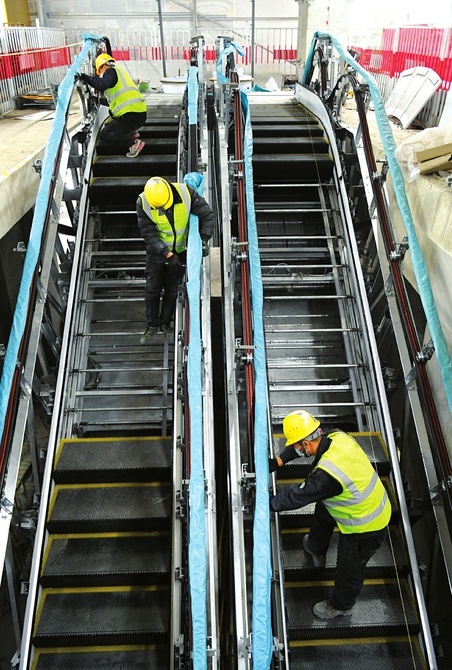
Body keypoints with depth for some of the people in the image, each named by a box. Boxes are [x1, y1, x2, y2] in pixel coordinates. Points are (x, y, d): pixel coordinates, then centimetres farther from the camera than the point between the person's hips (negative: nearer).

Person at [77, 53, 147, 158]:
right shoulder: (120, 72, 30)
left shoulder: (111, 71, 0)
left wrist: (85, 77, -14)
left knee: (105, 134, -2)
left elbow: (102, 85, -22)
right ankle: (132, 132, 11)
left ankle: (134, 142, -12)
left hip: (132, 115, -10)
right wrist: (100, 100, 44)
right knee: (109, 125, 29)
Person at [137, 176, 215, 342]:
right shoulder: (143, 203, -25)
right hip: (156, 251, 0)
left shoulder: (186, 193, -26)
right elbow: (148, 234, -21)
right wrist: (167, 254, -28)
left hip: (180, 251, 1)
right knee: (152, 289, 7)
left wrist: (203, 241, -30)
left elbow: (208, 216, -18)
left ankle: (165, 324, 31)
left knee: (172, 290, 12)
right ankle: (152, 325, 26)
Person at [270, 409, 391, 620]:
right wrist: (278, 461, 1)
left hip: (366, 527, -8)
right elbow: (303, 438, 2)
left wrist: (268, 503, -9)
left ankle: (341, 606, 48)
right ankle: (316, 549, 61)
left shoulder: (326, 475, -39)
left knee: (349, 569, 18)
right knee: (322, 511, 31)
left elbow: (298, 497, -25)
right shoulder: (337, 436, -16)